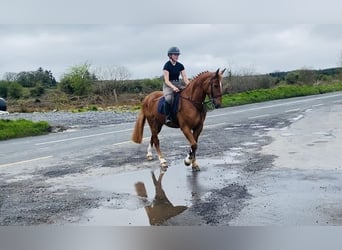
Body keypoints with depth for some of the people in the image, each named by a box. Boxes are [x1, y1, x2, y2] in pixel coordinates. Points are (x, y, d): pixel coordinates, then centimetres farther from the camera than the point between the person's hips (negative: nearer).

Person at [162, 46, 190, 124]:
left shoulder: (180, 66, 7)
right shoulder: (167, 65, -8)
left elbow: (185, 78, 3)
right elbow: (166, 80, -15)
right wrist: (173, 87, -32)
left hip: (178, 83, 6)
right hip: (168, 85, -6)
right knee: (169, 98, -36)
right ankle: (168, 117, -22)